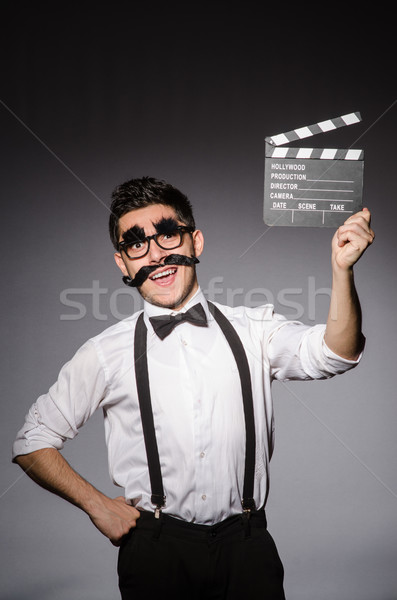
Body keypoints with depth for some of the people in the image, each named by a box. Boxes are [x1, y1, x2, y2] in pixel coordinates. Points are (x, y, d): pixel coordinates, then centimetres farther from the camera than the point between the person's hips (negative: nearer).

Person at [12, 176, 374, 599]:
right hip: (156, 551, 0)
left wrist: (341, 268, -33)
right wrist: (97, 505, -2)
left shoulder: (253, 330, -1)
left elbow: (331, 354, -19)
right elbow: (32, 442, 5)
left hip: (246, 547, 1)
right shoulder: (108, 353, -3)